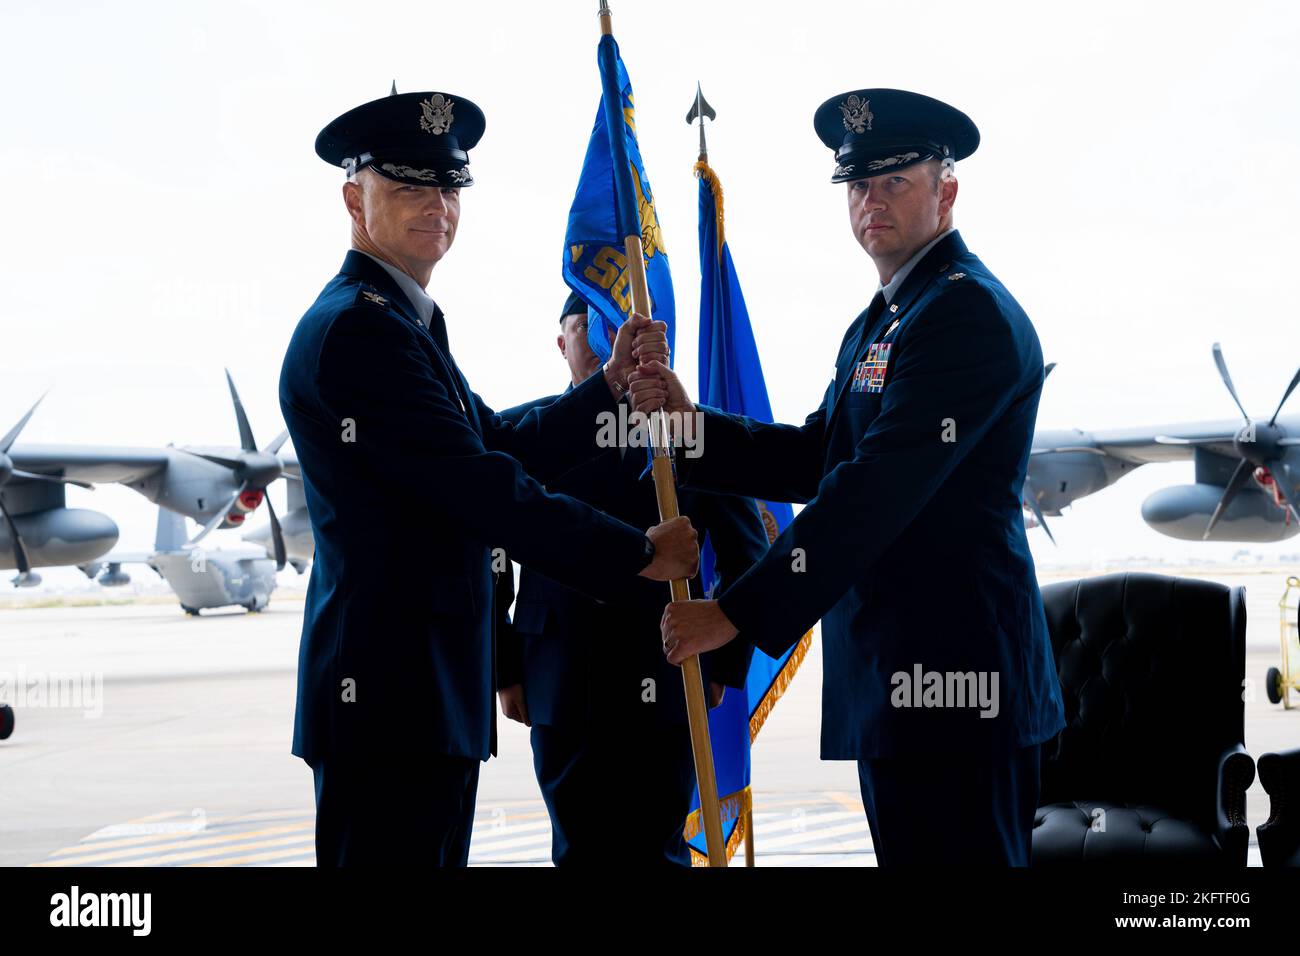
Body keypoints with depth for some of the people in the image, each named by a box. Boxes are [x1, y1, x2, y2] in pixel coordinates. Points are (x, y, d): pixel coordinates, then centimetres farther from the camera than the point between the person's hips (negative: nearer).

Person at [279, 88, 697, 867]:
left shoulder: (404, 324, 19)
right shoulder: (354, 329, -15)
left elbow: (502, 446, 17)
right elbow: (480, 488, -19)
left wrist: (611, 386, 4)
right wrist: (638, 554, -14)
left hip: (430, 687, 11)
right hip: (388, 691, -11)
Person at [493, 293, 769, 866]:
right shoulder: (520, 432, 5)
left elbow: (747, 557, 9)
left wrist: (725, 665, 5)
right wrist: (505, 668, 2)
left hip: (665, 688, -1)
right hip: (560, 689, 1)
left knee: (656, 851, 3)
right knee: (578, 851, 7)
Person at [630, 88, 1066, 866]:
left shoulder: (970, 312, -14)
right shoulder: (882, 319, 19)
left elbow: (878, 488, -22)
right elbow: (820, 457, 16)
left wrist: (741, 612, -22)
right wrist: (690, 420, 2)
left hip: (952, 671, -10)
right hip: (889, 671, 10)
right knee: (906, 852, 16)